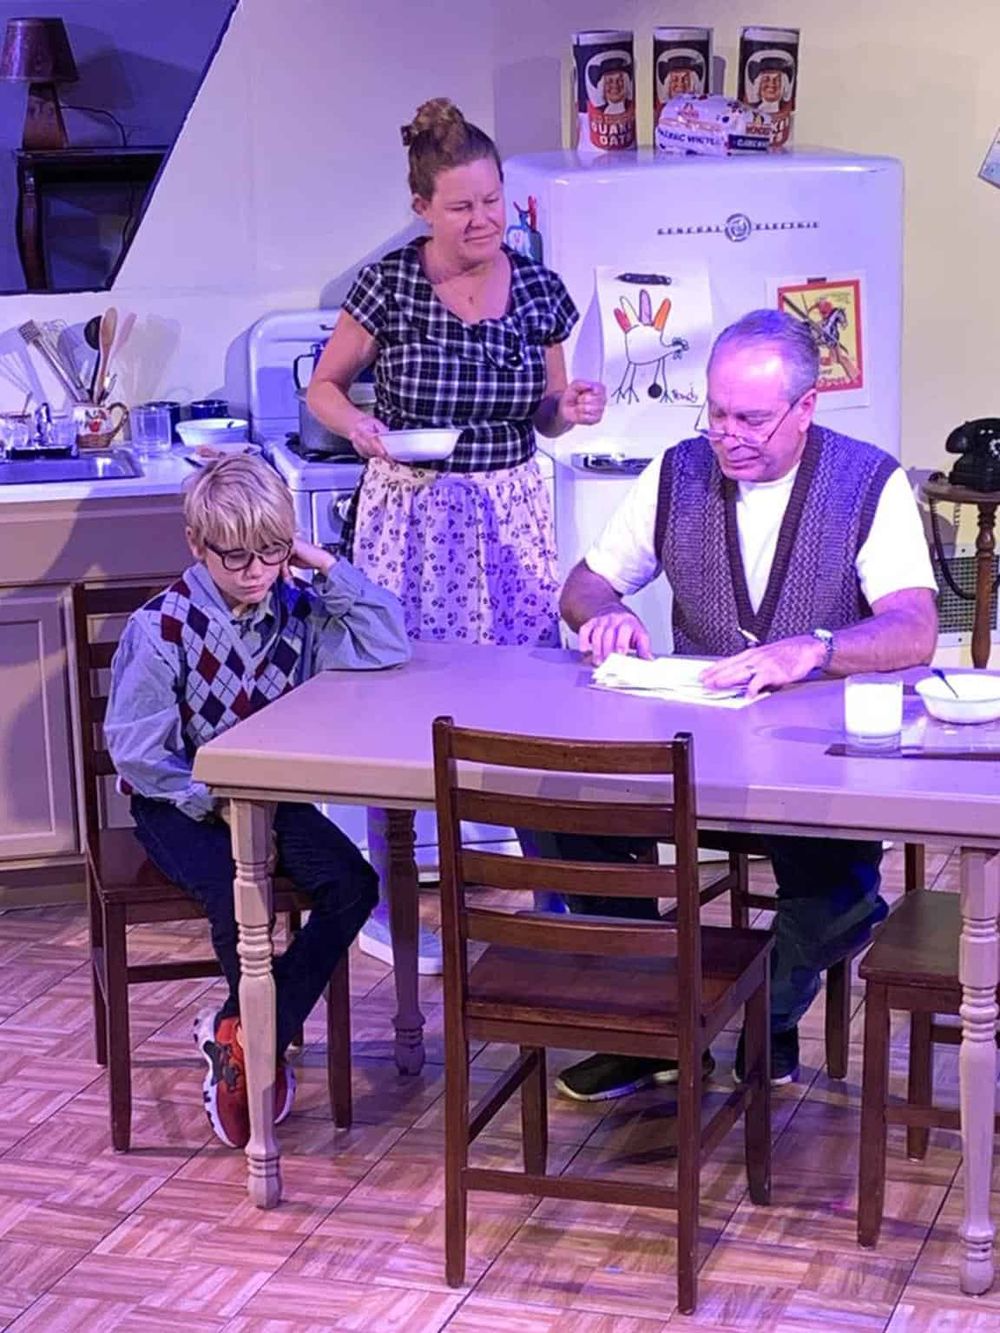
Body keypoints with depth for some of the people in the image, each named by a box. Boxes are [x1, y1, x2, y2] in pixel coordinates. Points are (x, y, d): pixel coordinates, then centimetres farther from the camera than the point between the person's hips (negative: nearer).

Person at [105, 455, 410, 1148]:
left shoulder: (296, 610, -2)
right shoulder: (162, 628, -15)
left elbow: (389, 647, -10)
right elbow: (134, 748, -14)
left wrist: (328, 569, -13)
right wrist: (214, 805, -18)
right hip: (179, 803, -5)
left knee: (353, 885, -16)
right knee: (236, 896, -31)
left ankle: (239, 1034, -6)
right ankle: (264, 1044, -3)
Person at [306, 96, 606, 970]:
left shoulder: (537, 289, 1)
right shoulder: (390, 285, -8)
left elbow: (543, 414, 11)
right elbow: (325, 385, 2)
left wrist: (570, 411, -11)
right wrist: (359, 427, -18)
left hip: (511, 510, 3)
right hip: (412, 511, -3)